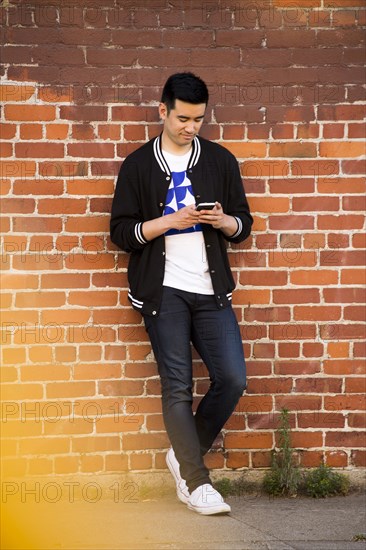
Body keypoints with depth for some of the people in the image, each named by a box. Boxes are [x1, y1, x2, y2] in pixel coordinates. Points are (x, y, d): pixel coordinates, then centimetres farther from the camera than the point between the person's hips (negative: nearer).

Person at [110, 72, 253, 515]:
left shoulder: (220, 160, 7)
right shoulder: (138, 165, 1)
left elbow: (243, 225, 12)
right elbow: (121, 233, -2)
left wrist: (222, 220, -11)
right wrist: (171, 220, -16)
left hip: (211, 289, 3)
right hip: (163, 291, -3)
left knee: (232, 378, -4)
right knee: (177, 386, -3)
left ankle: (184, 456, 16)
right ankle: (195, 482, 5)